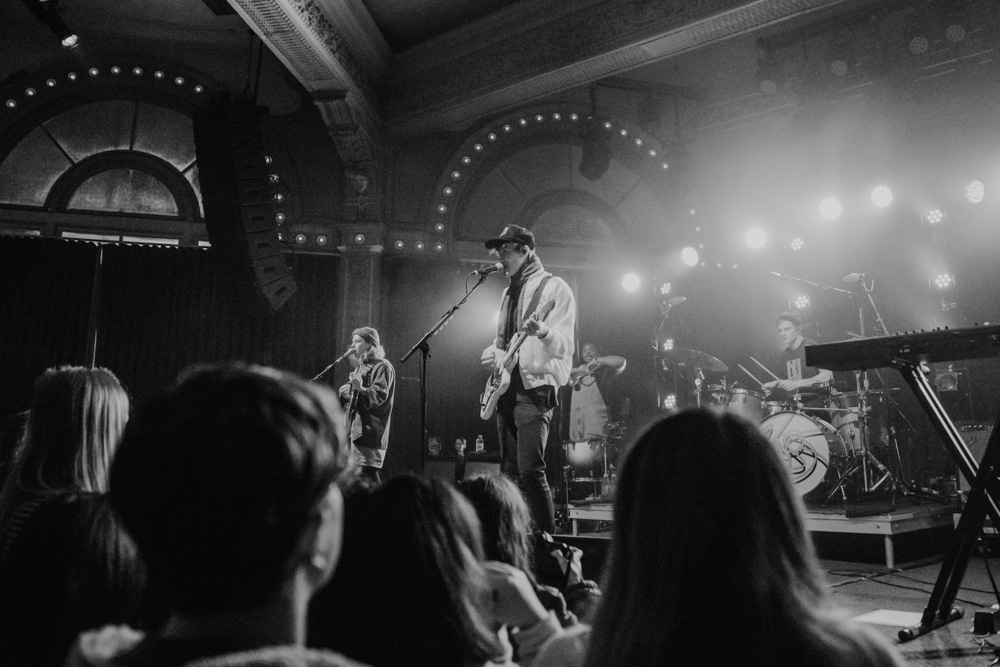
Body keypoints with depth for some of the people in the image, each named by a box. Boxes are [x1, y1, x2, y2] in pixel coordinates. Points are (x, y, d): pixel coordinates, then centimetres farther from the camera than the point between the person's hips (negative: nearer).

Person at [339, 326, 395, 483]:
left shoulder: (382, 366, -8)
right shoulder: (361, 367, 20)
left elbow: (380, 396, -19)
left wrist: (360, 389, -36)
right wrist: (346, 392, 4)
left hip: (370, 431, -9)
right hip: (356, 429, 9)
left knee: (368, 473, -13)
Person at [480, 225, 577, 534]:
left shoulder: (554, 288, -5)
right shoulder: (510, 292, 20)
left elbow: (564, 346, -14)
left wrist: (543, 332, -36)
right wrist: (494, 353, 5)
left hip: (535, 387, -8)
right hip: (506, 388, 8)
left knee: (530, 470, -16)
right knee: (510, 471, 10)